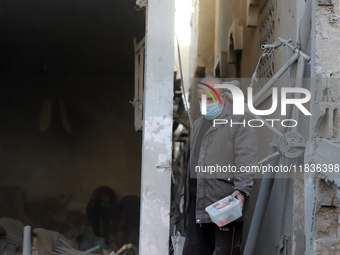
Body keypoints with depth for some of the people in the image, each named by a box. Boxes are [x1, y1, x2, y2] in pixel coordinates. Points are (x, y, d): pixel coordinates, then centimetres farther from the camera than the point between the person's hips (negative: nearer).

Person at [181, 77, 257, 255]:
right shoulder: (199, 124, 23)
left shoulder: (238, 121, -3)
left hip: (224, 200, -8)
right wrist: (185, 192, 25)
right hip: (197, 202, 8)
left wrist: (241, 189, -23)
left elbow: (246, 159, -13)